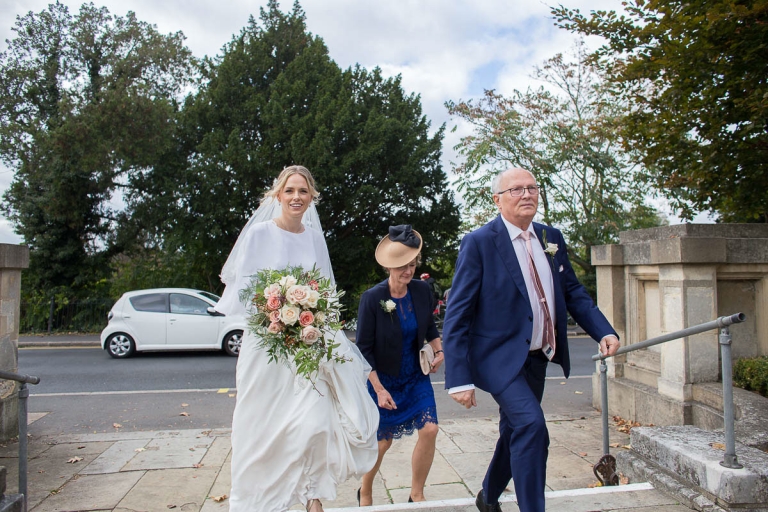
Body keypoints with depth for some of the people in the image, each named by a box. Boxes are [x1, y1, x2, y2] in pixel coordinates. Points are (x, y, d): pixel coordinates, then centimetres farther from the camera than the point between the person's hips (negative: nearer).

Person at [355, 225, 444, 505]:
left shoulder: (422, 290, -9)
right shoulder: (372, 298, -21)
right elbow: (364, 349, -15)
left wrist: (439, 350, -5)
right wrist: (379, 389, -17)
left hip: (416, 376, 4)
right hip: (383, 378, -4)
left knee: (429, 430, -7)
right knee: (384, 440, 7)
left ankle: (416, 495, 17)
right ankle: (365, 492, 36)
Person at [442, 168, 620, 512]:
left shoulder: (551, 238, 5)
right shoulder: (478, 243, -14)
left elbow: (573, 292, 12)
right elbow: (457, 315, -16)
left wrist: (604, 331, -5)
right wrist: (459, 379, -21)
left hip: (537, 358, 7)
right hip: (500, 358, -6)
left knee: (515, 434, 19)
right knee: (531, 424, -25)